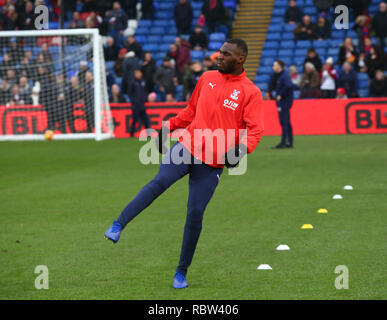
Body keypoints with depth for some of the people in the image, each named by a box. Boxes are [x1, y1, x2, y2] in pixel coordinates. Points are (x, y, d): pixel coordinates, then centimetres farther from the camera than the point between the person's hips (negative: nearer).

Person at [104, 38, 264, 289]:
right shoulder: (207, 78, 11)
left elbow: (255, 129, -6)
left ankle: (181, 273, 9)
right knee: (160, 182, -25)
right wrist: (168, 127, 18)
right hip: (186, 147, 2)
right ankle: (119, 226, -26)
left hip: (212, 163, -2)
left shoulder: (251, 93, -1)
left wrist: (241, 149, -24)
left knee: (195, 213, -5)